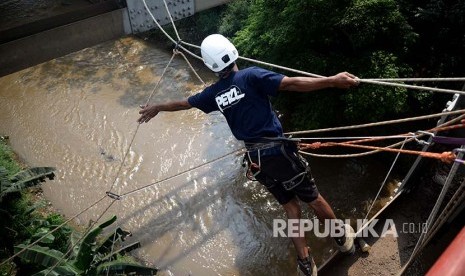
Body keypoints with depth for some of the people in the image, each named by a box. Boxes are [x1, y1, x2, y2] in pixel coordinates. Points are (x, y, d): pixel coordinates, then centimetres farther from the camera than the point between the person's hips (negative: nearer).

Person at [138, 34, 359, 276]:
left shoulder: (214, 93, 6)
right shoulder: (251, 76, -10)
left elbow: (182, 103, 21)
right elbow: (291, 84, -20)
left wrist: (156, 108, 39)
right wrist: (333, 81, -21)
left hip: (255, 158, 5)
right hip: (277, 150, -4)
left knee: (290, 206, 18)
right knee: (313, 198, 15)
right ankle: (343, 238, 37)